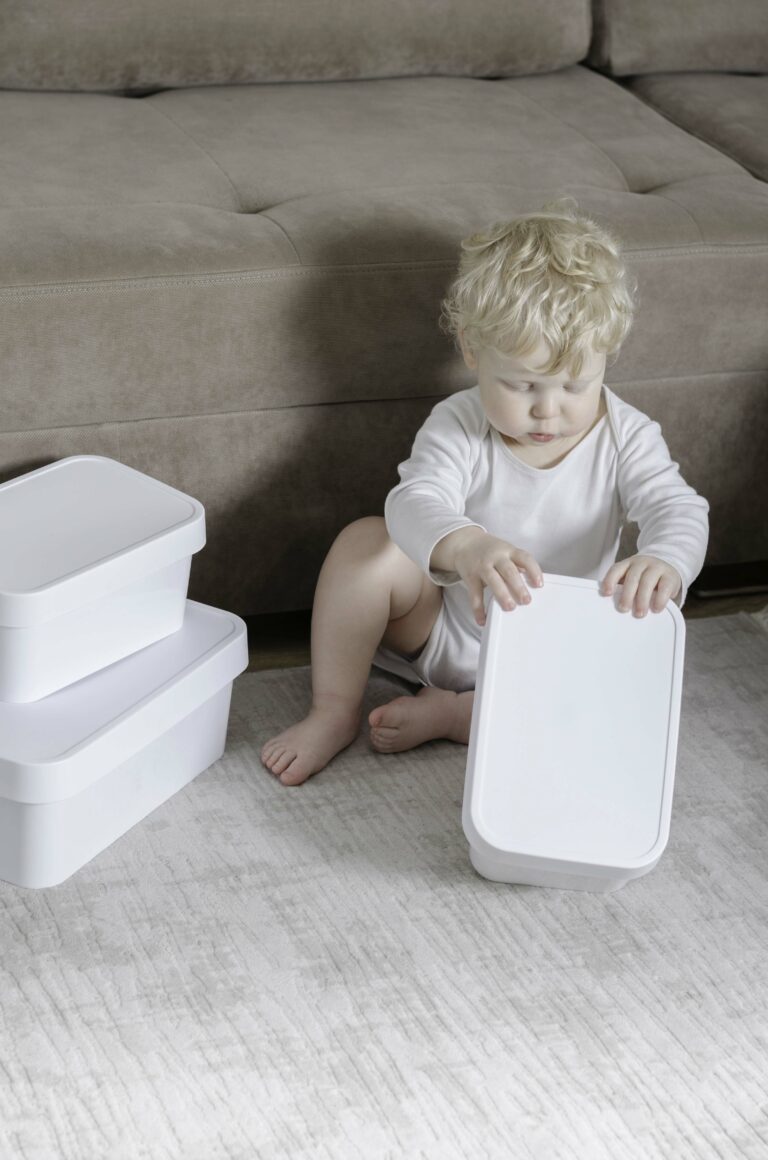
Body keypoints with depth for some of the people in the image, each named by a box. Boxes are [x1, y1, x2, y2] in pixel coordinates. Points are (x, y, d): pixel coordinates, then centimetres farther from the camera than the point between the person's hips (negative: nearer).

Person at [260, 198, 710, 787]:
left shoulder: (625, 436, -14)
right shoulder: (460, 426, -18)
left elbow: (680, 510, -25)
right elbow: (415, 501, -35)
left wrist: (663, 563, -52)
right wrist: (467, 547, -61)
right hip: (444, 623, -1)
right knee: (367, 541, -26)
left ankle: (450, 715, -15)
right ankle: (334, 713, -11)